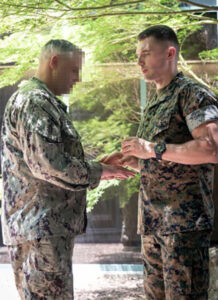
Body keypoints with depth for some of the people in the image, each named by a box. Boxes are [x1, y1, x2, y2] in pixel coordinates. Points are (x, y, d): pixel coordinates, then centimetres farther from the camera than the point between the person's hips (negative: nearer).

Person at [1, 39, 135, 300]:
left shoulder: (46, 102, 22)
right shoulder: (34, 101, -13)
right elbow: (45, 163, -22)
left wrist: (98, 168, 16)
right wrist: (97, 173, -12)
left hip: (54, 226, 11)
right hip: (40, 227, -11)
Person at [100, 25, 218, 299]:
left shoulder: (191, 94, -6)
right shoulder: (153, 105, 21)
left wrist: (154, 149, -18)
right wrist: (129, 160, 9)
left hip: (184, 218, -9)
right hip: (153, 220, 9)